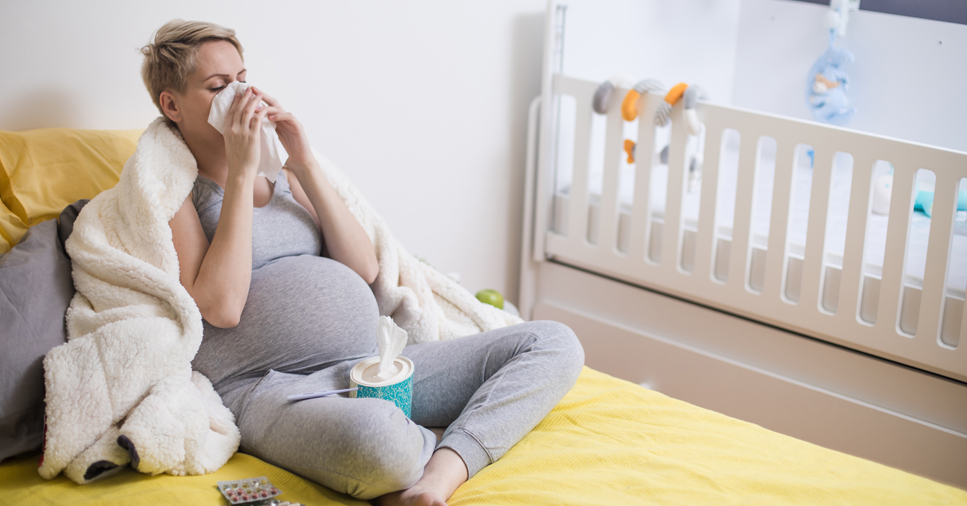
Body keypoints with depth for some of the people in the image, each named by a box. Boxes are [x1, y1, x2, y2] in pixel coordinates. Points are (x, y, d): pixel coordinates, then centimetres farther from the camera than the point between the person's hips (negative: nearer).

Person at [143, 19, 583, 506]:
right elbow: (220, 306, -12)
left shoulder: (283, 180, 25)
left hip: (373, 370, 7)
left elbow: (365, 269, 11)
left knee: (554, 343, -6)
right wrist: (241, 171, -8)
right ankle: (461, 447, -7)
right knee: (372, 434, -43)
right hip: (270, 388, -7)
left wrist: (304, 163, 4)